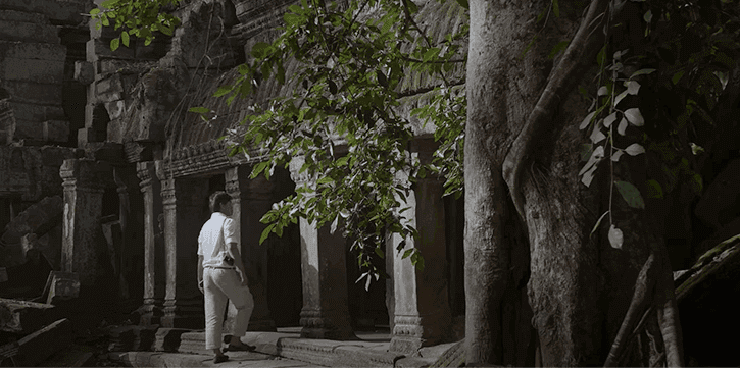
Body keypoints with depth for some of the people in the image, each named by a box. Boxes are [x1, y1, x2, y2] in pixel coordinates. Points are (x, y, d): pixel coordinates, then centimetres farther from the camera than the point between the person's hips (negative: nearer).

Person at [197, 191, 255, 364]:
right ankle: (235, 341, 4)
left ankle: (216, 352, 3)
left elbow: (200, 256, 19)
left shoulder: (206, 226, 20)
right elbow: (232, 248, -17)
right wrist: (242, 270, -18)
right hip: (224, 269, -7)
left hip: (208, 271, 7)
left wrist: (200, 279, 22)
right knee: (246, 304, 9)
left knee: (213, 315, 4)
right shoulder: (227, 222, -4)